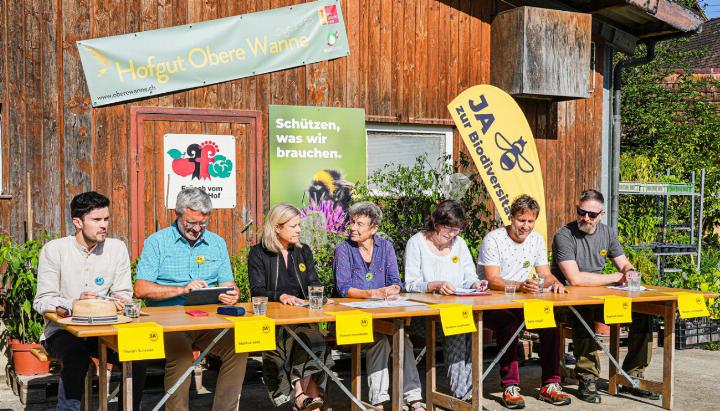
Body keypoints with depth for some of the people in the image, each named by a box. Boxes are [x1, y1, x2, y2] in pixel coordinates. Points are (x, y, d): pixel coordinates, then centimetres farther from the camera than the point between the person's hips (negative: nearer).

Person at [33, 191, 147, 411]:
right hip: (62, 330, -2)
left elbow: (124, 294, 5)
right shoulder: (54, 250, -5)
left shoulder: (117, 248, 4)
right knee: (77, 358, -34)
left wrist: (118, 303, -20)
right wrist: (74, 305, -28)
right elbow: (42, 302, -9)